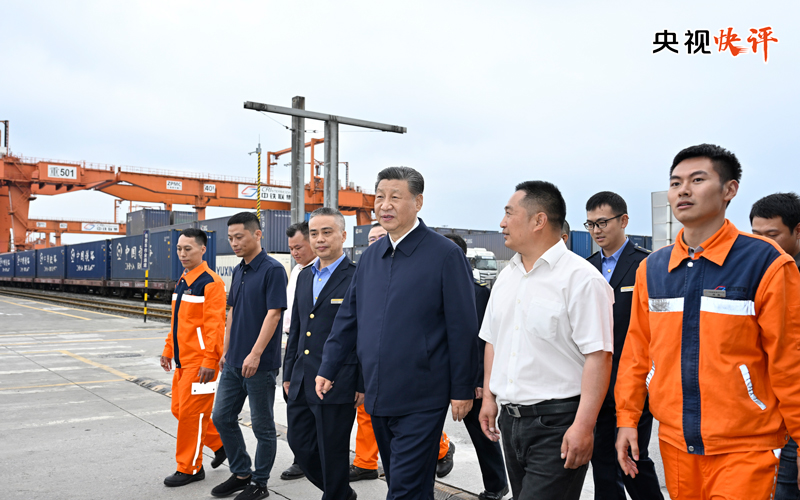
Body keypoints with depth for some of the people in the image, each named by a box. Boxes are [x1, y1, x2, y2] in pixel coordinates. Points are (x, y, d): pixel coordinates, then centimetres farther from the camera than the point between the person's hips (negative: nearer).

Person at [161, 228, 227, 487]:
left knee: (191, 412, -1)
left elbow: (215, 324, -20)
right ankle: (221, 443, 30)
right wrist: (168, 350, 17)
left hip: (200, 362, -9)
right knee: (179, 409, 14)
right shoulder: (182, 282, 14)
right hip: (183, 359, 9)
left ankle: (190, 468, 14)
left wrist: (210, 361, -23)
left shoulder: (211, 282, -15)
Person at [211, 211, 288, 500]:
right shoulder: (238, 271, 12)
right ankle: (241, 473, 28)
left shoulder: (273, 270, -13)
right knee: (222, 417, 13)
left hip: (260, 364, -8)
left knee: (262, 426, 5)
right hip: (234, 362, 8)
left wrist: (255, 354, -22)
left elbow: (273, 314, -18)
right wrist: (226, 351, 15)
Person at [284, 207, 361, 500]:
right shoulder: (305, 277, 13)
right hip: (302, 383, 8)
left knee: (333, 452, 5)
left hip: (337, 385, -7)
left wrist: (364, 385, -13)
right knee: (300, 444, 14)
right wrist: (288, 374, 16)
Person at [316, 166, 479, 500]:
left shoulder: (445, 254, -9)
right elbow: (348, 317, 16)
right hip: (378, 397, 6)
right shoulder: (370, 257, 9)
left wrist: (462, 390, -9)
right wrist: (328, 369, 15)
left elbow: (463, 328, -9)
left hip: (420, 400, -6)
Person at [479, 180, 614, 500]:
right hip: (510, 419, 7)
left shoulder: (581, 278, -13)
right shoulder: (506, 277, 11)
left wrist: (583, 426, -21)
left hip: (557, 424, -7)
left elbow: (598, 356, -17)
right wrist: (489, 397, 13)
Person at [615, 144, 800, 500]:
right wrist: (627, 418, 6)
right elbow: (637, 351, 8)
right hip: (674, 442, 4)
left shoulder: (766, 263, -9)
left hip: (744, 448, -4)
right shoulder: (651, 269, 4)